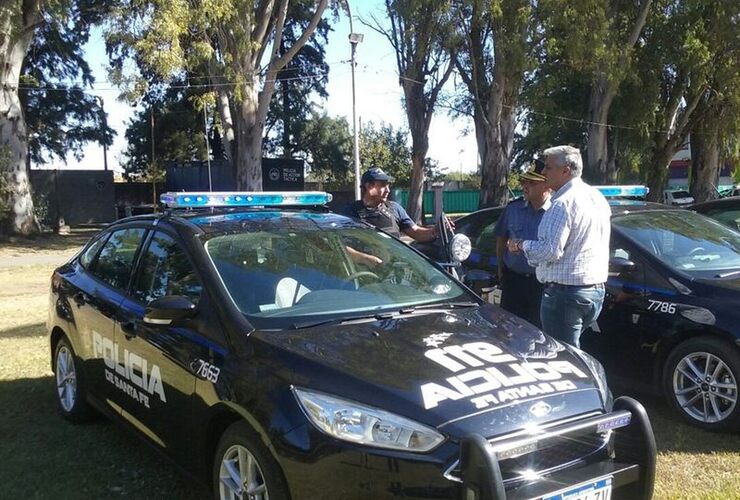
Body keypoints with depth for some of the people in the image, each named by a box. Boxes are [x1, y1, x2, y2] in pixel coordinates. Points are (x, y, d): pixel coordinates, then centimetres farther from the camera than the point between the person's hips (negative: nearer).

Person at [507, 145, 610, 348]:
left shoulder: (563, 203, -16)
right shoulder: (597, 197, 14)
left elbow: (550, 250, -23)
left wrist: (522, 244, -7)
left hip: (565, 291, -9)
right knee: (573, 350, 20)